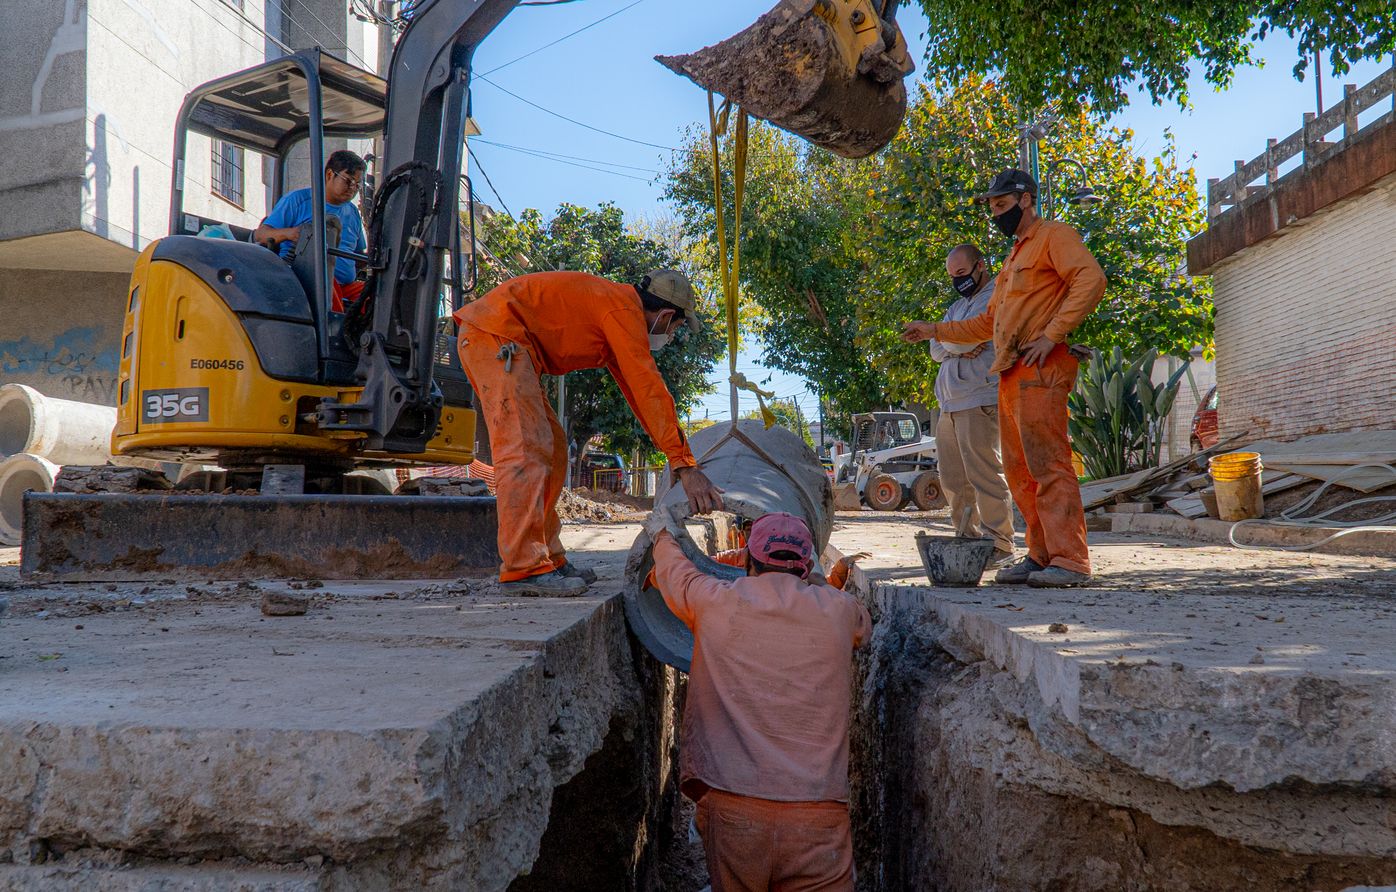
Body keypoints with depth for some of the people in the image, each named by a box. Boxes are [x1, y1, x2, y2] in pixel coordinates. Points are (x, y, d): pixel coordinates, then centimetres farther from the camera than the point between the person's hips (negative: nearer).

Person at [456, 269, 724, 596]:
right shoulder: (625, 308, -12)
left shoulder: (614, 308, 19)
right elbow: (648, 387, -18)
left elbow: (635, 390, 22)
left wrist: (681, 457, 20)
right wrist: (685, 466, -18)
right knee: (526, 449, -19)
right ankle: (524, 568, -23)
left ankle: (550, 559, 10)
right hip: (495, 335, -11)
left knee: (551, 450, 10)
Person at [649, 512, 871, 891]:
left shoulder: (715, 603, 3)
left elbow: (674, 569, 26)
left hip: (732, 810, 0)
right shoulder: (838, 611, 6)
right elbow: (863, 625, 32)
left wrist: (661, 533, 47)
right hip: (817, 814, 0)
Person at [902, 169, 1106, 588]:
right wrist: (935, 330, 26)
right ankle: (1040, 556, 11)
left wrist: (1052, 334, -20)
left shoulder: (1054, 236, 1)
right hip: (1011, 375, 10)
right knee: (1019, 471, 7)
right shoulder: (1014, 258, 30)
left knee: (1048, 463, -15)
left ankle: (1070, 561, -16)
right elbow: (989, 322, 33)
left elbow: (1091, 278, -16)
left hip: (1040, 369, -10)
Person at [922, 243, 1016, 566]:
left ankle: (999, 545, -8)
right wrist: (959, 348, -5)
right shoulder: (957, 306, 26)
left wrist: (946, 340, 0)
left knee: (983, 475, -11)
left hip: (979, 400, -9)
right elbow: (937, 350, 13)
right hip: (950, 404, 9)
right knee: (953, 480, 8)